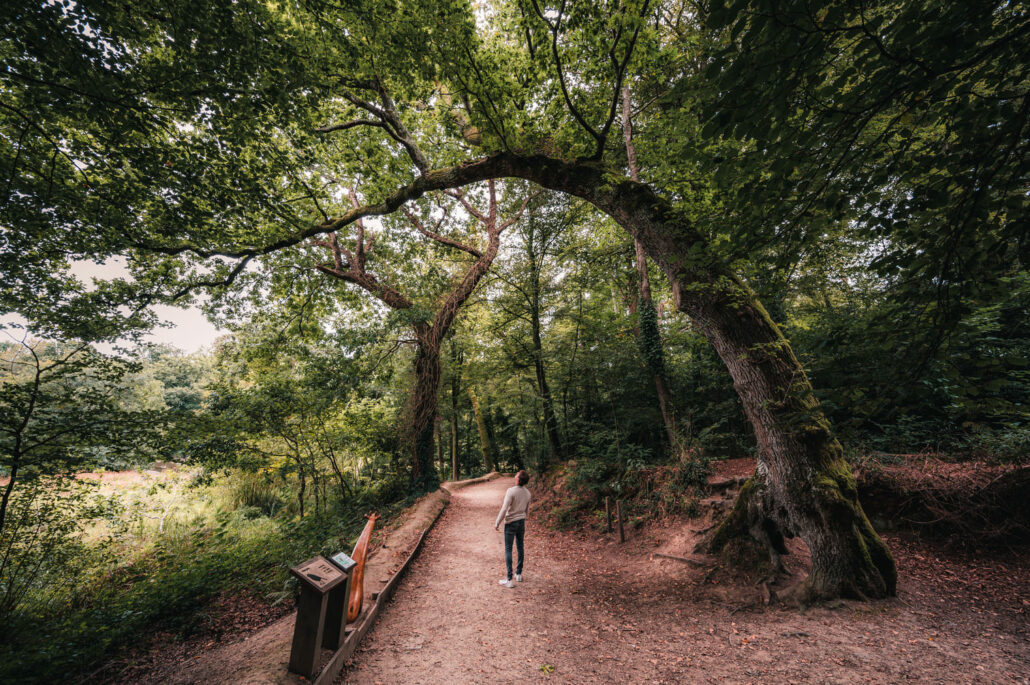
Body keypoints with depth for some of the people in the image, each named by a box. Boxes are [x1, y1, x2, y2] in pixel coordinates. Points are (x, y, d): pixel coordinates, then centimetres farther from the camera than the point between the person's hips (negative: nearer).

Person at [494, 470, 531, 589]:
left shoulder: (511, 491, -22)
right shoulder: (527, 493, -1)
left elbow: (504, 509, -22)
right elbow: (527, 511, 10)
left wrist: (497, 523, -11)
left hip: (511, 522, -6)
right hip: (522, 522, 6)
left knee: (508, 549, 2)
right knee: (520, 547, 18)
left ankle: (509, 580, 4)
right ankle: (519, 574, 30)